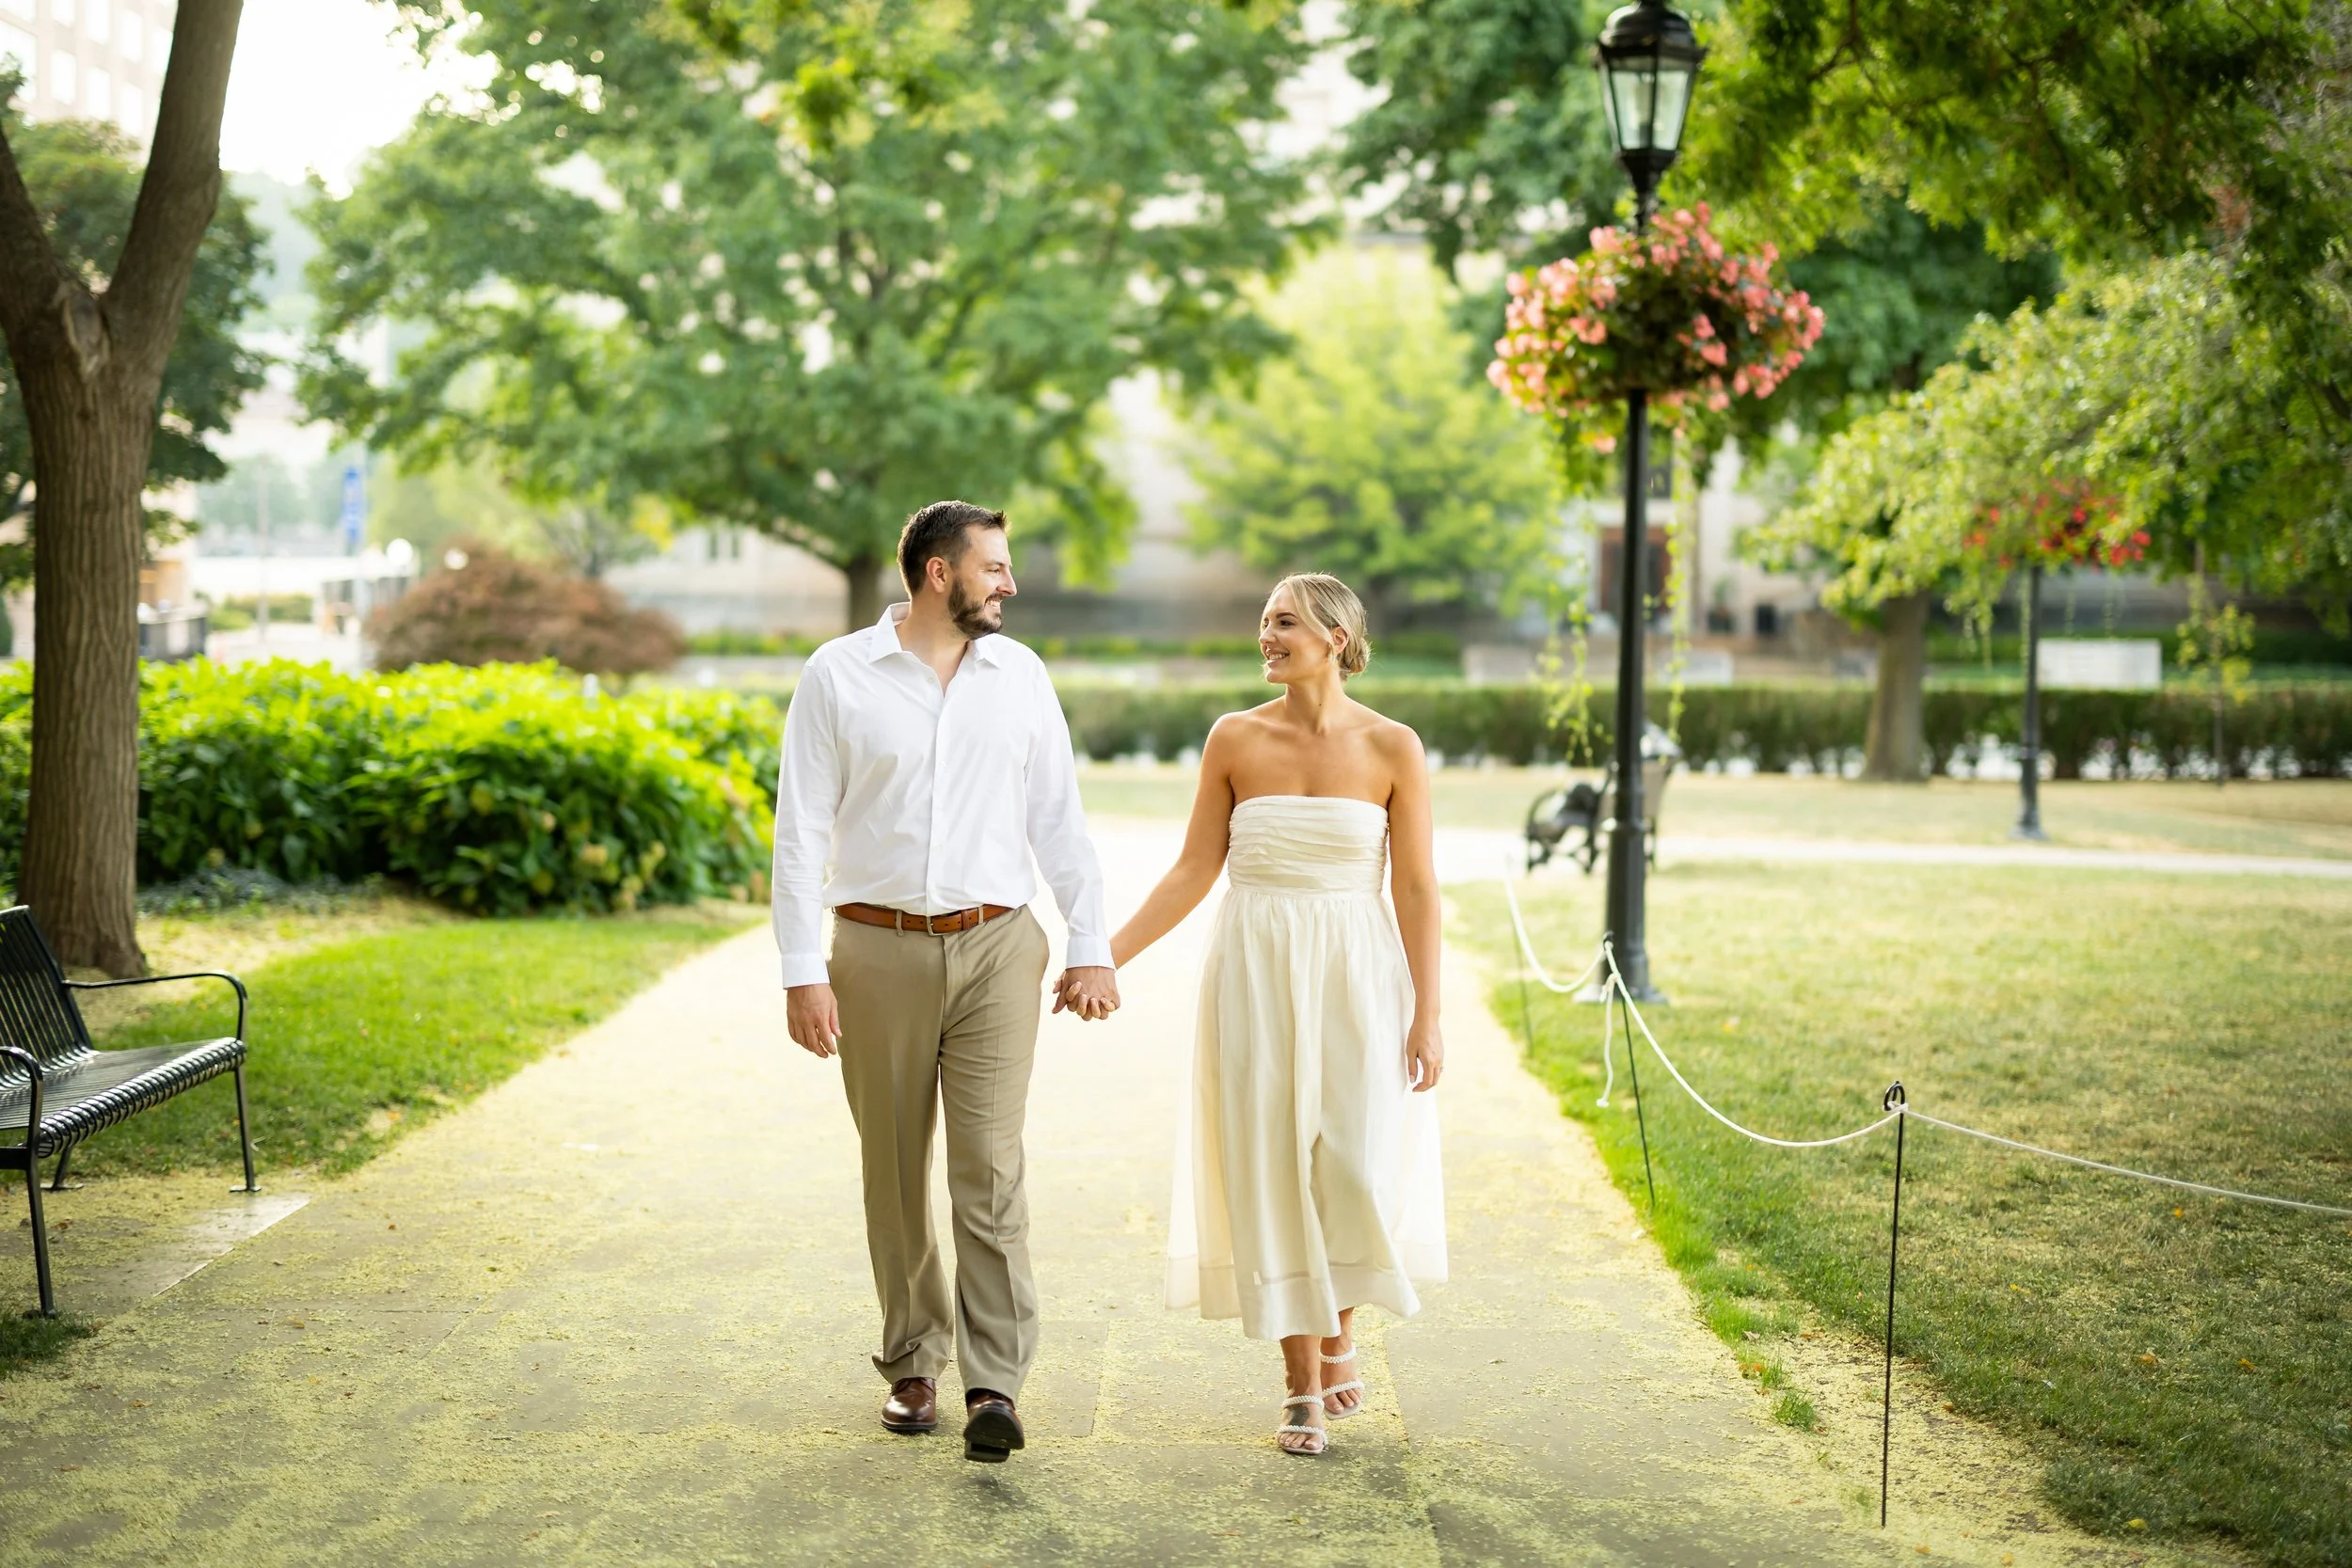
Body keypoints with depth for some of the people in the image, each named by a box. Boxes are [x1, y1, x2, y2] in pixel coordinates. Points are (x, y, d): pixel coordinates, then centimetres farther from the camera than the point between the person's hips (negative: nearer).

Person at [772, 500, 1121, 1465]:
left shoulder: (1020, 675, 8)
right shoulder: (838, 677, 0)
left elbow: (1058, 820, 11)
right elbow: (800, 831, -2)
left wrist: (1091, 948, 5)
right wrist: (802, 971, -8)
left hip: (994, 950, 1)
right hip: (879, 951, -1)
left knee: (989, 1168, -7)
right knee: (895, 1170, 8)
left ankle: (995, 1383, -5)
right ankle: (913, 1367, 22)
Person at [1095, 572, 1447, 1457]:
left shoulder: (1391, 748, -3)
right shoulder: (1235, 739, 1)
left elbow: (1416, 888, -2)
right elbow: (1195, 869, 5)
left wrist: (1426, 1017, -6)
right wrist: (1109, 953, -2)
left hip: (1357, 980, -1)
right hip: (1256, 976, 1)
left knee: (1357, 1169, -7)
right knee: (1274, 1169, 1)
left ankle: (1339, 1332, 24)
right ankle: (1302, 1383, 12)